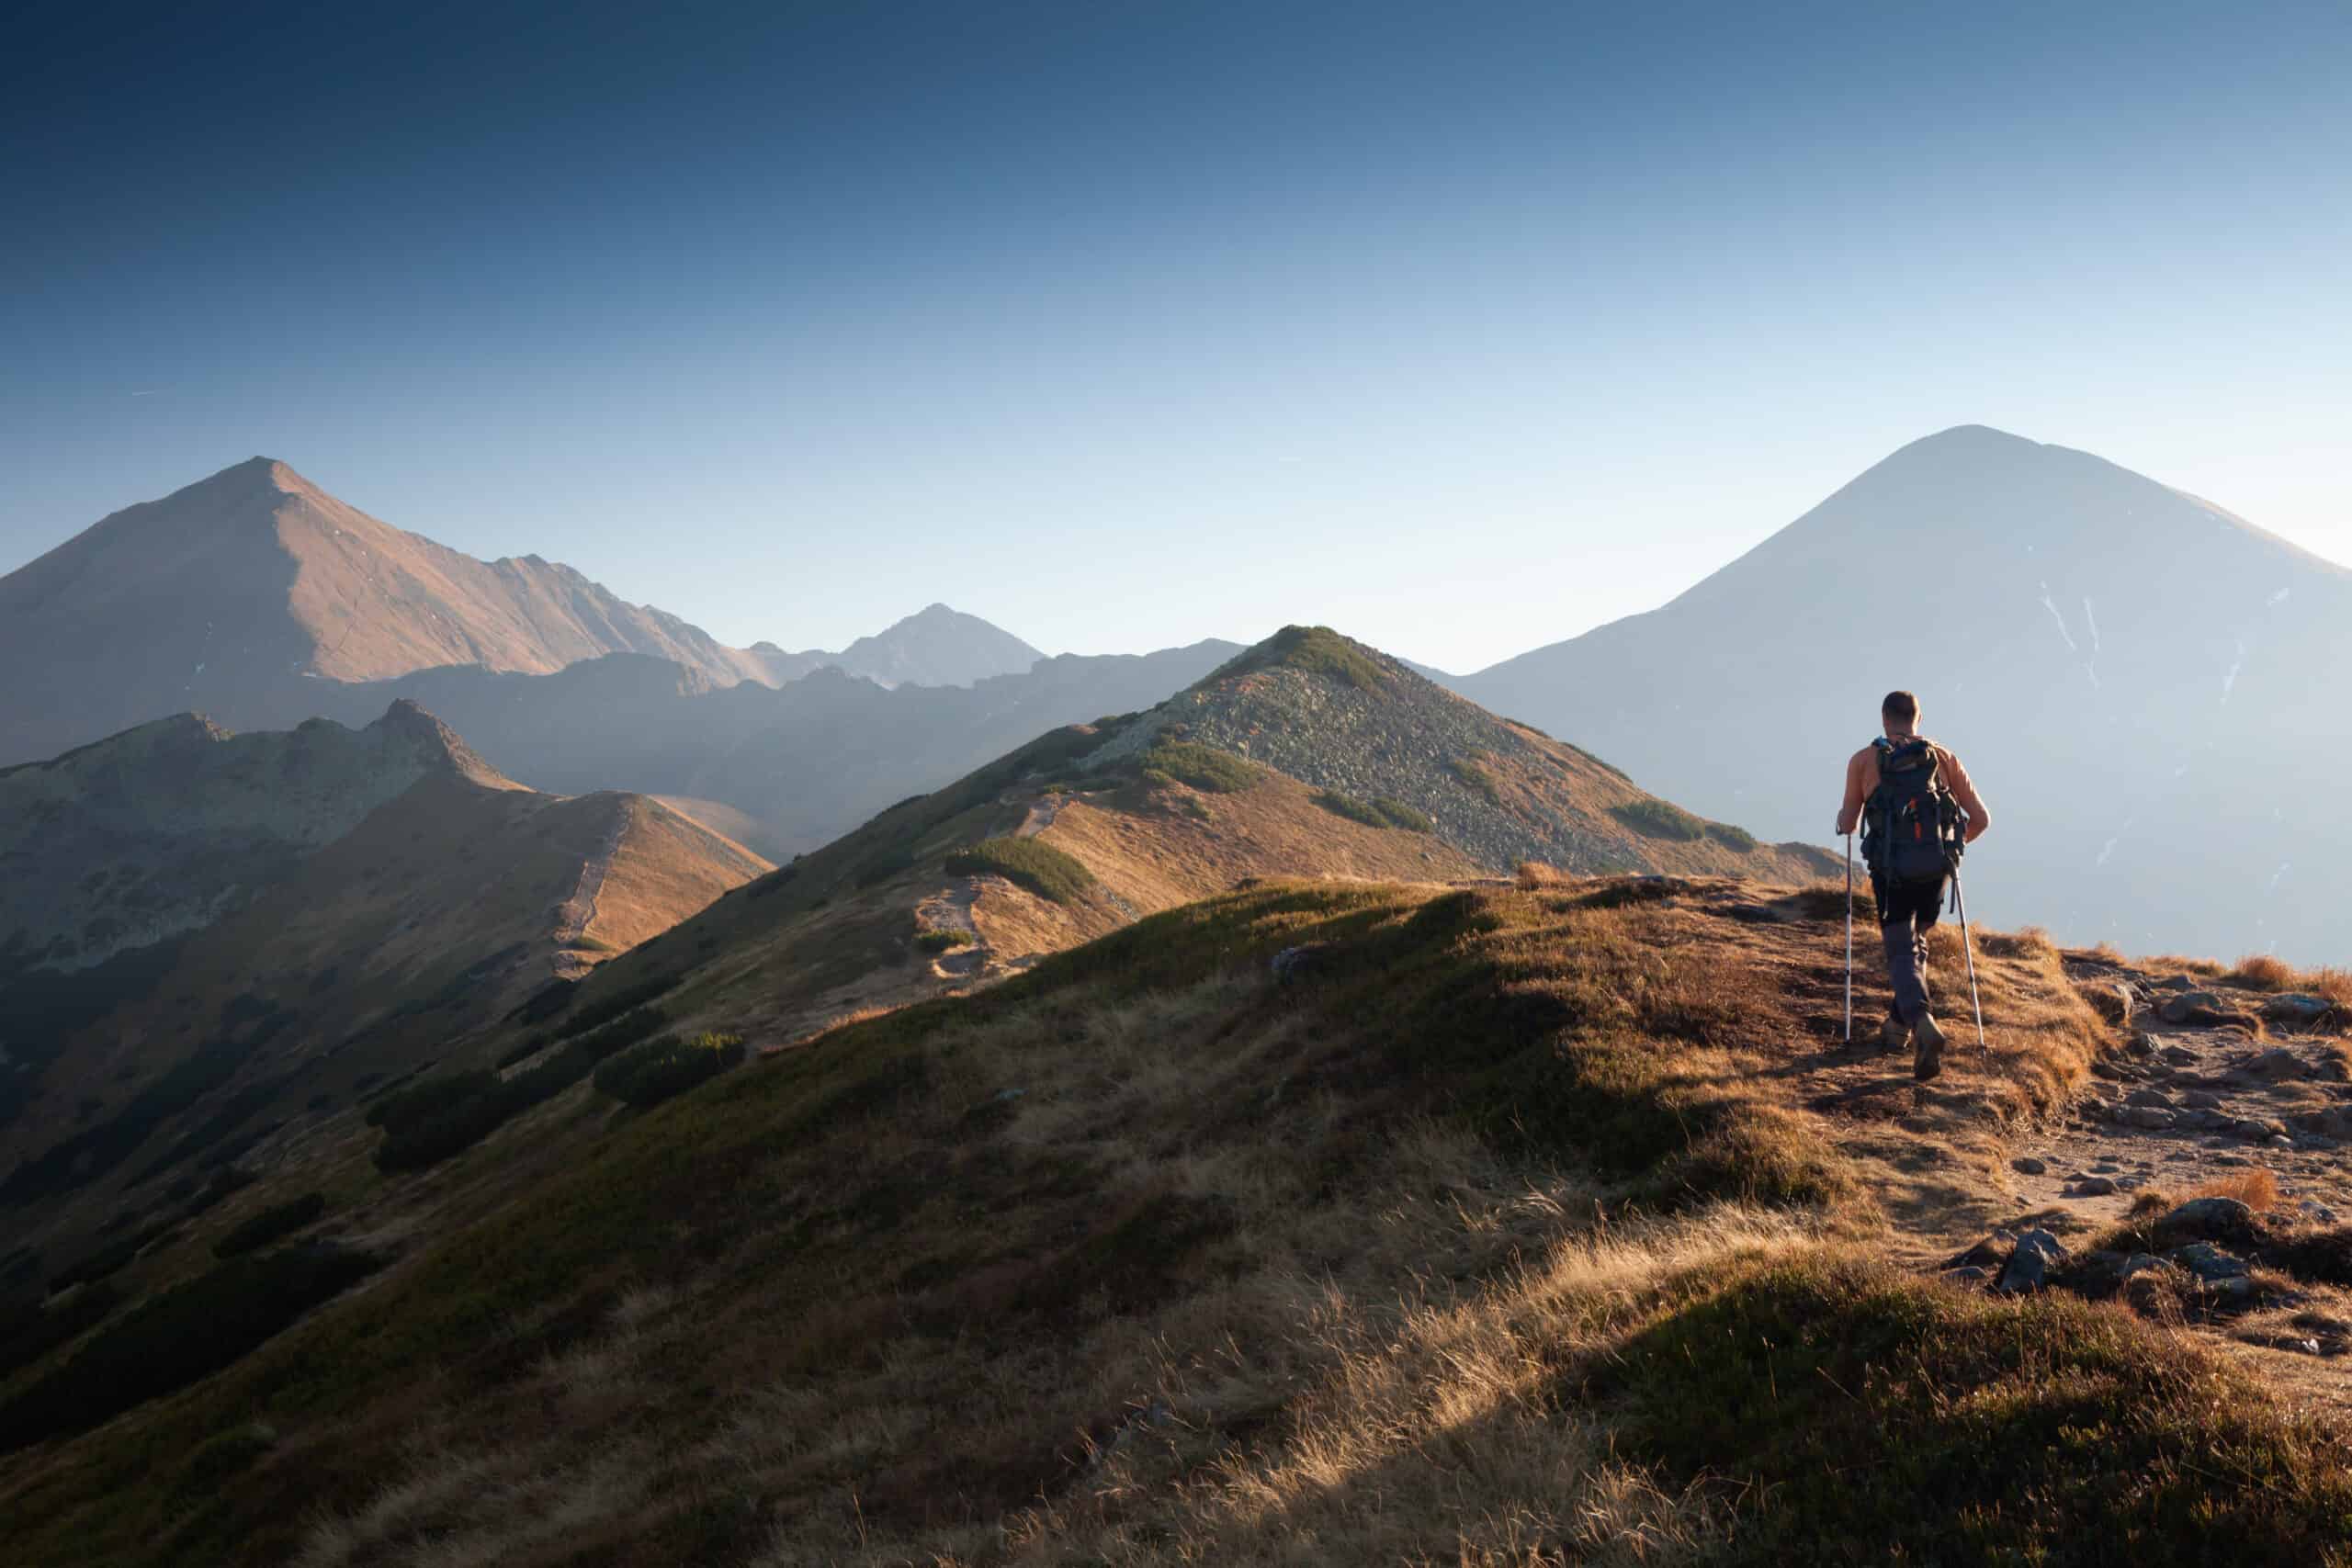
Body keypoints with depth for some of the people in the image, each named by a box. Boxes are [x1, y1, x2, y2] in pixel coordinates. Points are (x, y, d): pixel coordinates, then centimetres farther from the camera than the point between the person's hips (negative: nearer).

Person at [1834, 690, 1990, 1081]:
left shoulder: (1864, 760, 7)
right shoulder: (1943, 757, 11)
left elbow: (1848, 824, 13)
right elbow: (1981, 818, 9)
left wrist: (1843, 818, 37)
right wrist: (1958, 841, 30)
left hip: (1891, 869, -2)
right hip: (1936, 868, 2)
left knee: (1902, 953, -2)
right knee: (1916, 943, 24)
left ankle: (1922, 1023, -27)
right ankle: (1898, 1025, 27)